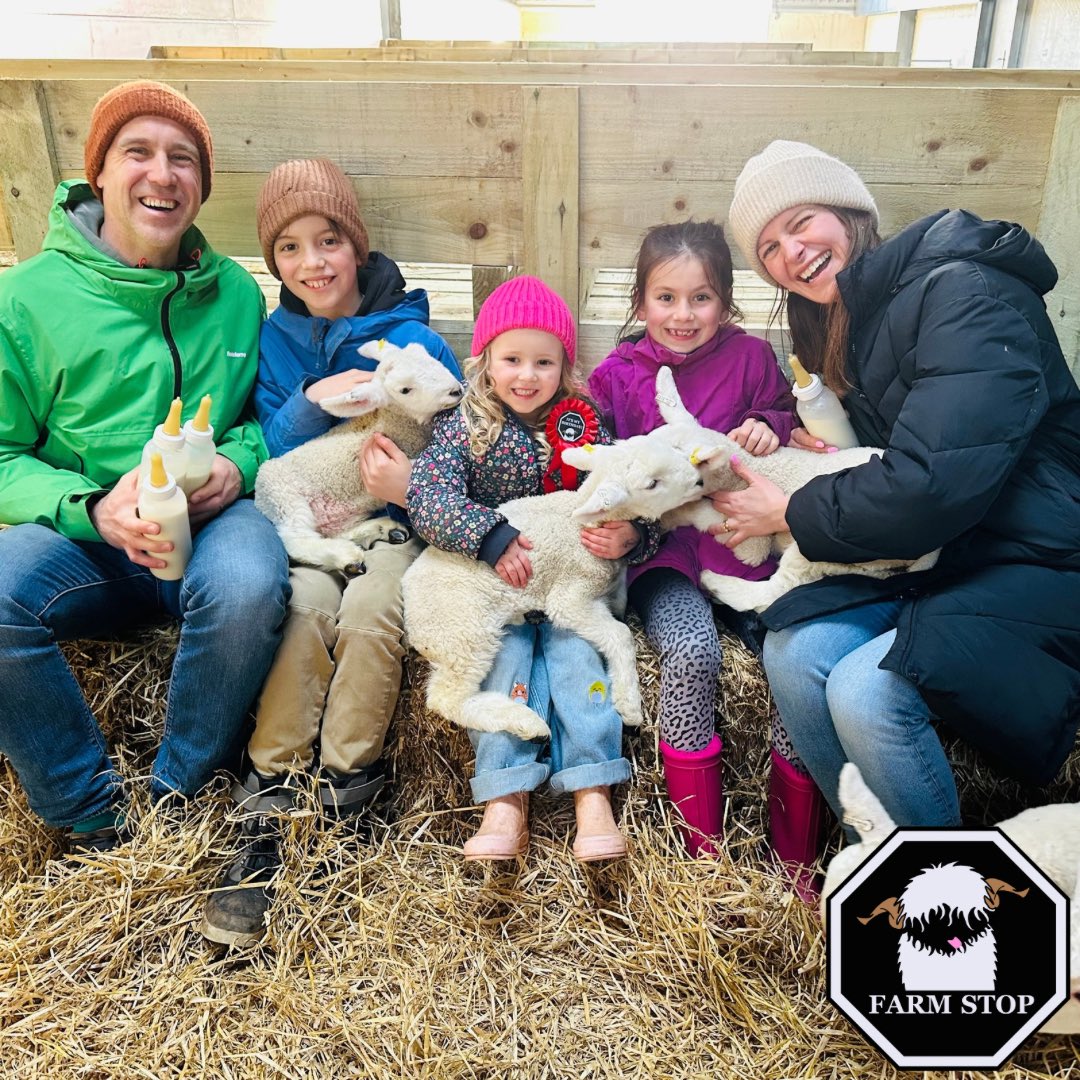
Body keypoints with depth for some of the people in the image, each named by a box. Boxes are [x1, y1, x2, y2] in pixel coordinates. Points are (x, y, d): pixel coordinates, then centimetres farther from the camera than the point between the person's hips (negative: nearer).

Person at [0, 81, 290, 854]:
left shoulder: (235, 292, 8)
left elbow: (268, 411, 16)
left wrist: (239, 462, -8)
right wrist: (93, 508, -18)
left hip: (209, 525, 1)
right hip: (82, 536, 0)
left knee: (250, 585, -34)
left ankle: (179, 796, -6)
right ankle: (93, 816, -5)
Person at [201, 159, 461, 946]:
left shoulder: (414, 341, -3)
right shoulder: (275, 340, 6)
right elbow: (269, 461, 0)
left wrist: (413, 486, -26)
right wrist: (312, 405, -19)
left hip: (395, 526, -1)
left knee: (369, 608, -33)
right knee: (307, 601, -31)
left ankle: (342, 790, -17)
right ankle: (269, 809, -23)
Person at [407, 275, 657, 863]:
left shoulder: (585, 429, 6)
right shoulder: (463, 426, 1)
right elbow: (427, 494, -14)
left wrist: (629, 535, -18)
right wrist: (491, 536, -28)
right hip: (492, 587, -1)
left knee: (574, 646, -24)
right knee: (504, 653, -25)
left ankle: (593, 797, -27)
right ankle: (505, 803, -27)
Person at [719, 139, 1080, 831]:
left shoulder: (963, 294, -17)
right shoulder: (840, 327, 11)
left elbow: (932, 483, -28)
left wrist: (786, 513, -13)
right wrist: (826, 443, -2)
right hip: (927, 556, 7)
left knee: (866, 690, -27)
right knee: (794, 652, -18)